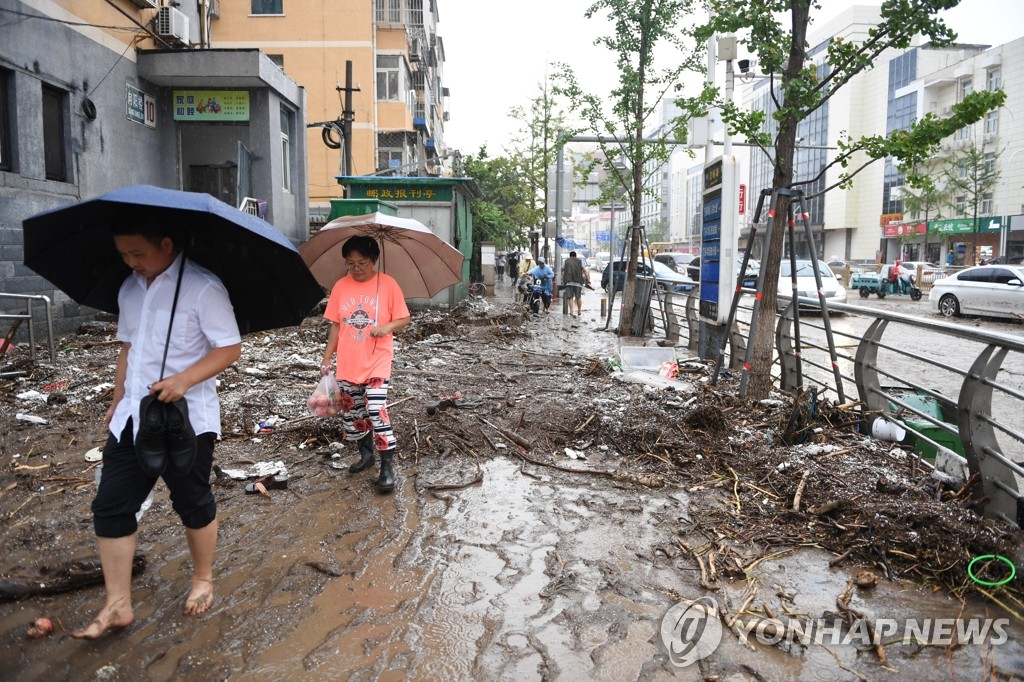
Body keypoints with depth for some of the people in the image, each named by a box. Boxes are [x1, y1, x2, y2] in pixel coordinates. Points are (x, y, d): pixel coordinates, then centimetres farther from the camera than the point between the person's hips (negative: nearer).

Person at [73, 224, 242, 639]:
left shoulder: (202, 288, -14)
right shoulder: (129, 289, 9)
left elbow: (230, 348, -16)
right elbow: (128, 346, 19)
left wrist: (184, 380, -27)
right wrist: (117, 399, 19)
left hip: (186, 417, -7)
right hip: (132, 417, 7)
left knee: (194, 505, 10)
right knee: (110, 507, 6)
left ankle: (203, 581, 33)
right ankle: (118, 605, 20)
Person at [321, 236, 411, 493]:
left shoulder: (388, 284, -6)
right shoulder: (340, 286, 3)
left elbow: (404, 319, -1)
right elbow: (335, 325, 8)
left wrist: (387, 327, -21)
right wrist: (327, 358, 6)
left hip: (377, 361, -4)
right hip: (347, 363, 4)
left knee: (376, 410, -15)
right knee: (351, 412, 12)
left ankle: (387, 466, -5)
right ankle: (366, 453, 34)